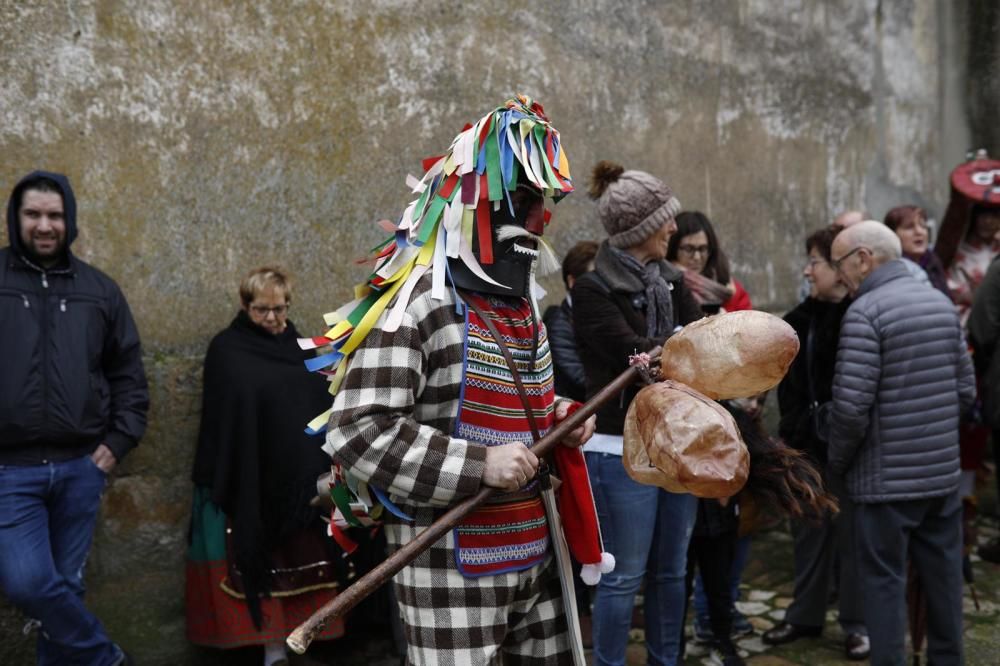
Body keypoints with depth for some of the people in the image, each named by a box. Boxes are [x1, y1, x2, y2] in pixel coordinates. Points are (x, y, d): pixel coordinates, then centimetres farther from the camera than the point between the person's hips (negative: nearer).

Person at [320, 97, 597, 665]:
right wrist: (478, 464, -26)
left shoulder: (522, 302, 11)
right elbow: (355, 432, -23)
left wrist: (558, 419, 5)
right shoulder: (413, 303, -17)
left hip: (536, 551, 8)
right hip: (452, 566, -8)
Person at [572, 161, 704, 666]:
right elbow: (635, 353, -22)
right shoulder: (593, 290, -11)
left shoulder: (671, 280, 9)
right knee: (624, 576, 2)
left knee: (671, 570, 16)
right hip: (623, 449, -7)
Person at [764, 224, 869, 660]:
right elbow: (789, 382, 12)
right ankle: (805, 615, 29)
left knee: (849, 531, 6)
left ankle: (857, 623, 22)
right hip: (806, 445, 6)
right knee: (809, 529, 15)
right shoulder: (801, 318, 8)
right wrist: (793, 428, 3)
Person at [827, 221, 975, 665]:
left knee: (885, 581, 4)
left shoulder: (865, 312, -15)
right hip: (944, 472, 7)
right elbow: (966, 389, 11)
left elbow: (851, 405, -20)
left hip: (888, 478, -7)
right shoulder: (942, 303, 8)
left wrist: (837, 461, -4)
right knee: (943, 575, 17)